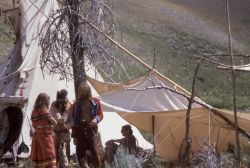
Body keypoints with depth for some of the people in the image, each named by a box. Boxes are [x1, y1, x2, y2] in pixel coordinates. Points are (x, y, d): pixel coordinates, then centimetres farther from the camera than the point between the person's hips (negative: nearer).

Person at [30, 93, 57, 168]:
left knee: (38, 158, 10)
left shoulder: (34, 112, 8)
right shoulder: (45, 111, -11)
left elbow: (33, 125, 13)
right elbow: (54, 122, -9)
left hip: (37, 136, 7)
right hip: (46, 135, -7)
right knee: (49, 159, -8)